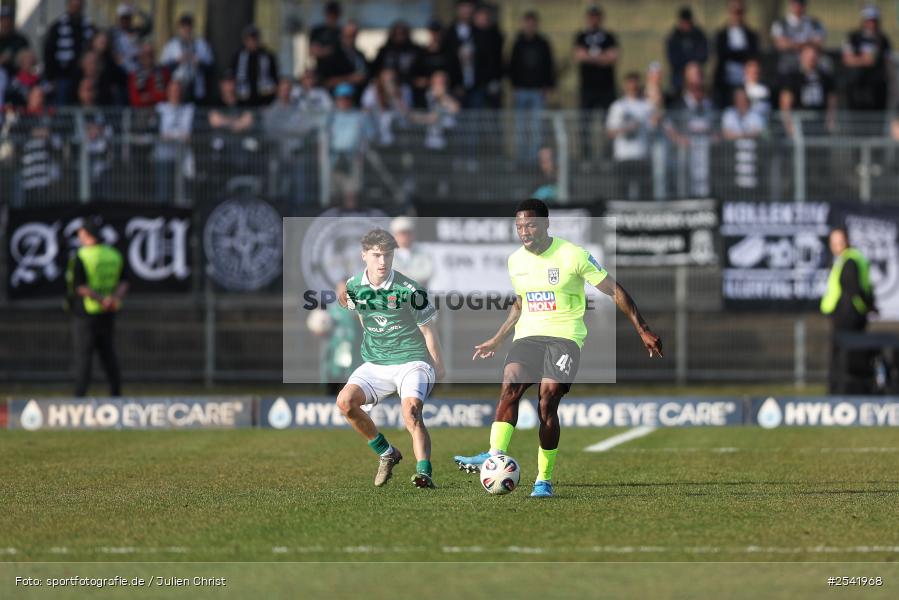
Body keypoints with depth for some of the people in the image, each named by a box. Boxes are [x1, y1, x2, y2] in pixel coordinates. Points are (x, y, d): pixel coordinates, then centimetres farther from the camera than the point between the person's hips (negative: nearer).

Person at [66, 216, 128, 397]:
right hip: (108, 315, 6)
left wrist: (102, 300, -18)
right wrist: (115, 298, -9)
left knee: (82, 356, -2)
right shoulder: (115, 255, 8)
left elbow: (80, 287, -18)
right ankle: (116, 395, 12)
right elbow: (123, 283, 6)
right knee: (108, 354, 12)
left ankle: (79, 398, -4)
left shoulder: (79, 257, -12)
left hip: (85, 314, -6)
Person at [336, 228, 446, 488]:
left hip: (411, 362, -5)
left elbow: (428, 331, -3)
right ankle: (386, 454, 1)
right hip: (375, 365, 5)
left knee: (410, 411, -29)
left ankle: (424, 473, -34)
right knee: (345, 401, -16)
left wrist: (438, 368, 3)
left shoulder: (409, 290, -13)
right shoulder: (354, 286, 0)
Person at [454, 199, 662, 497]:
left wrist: (643, 330, -3)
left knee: (548, 399, -19)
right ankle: (495, 456, -38)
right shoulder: (515, 260, 11)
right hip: (527, 335, 4)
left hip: (565, 336, -4)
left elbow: (614, 291, -1)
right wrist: (496, 341, 30)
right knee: (510, 385, -24)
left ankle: (544, 479, -11)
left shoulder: (573, 255, -6)